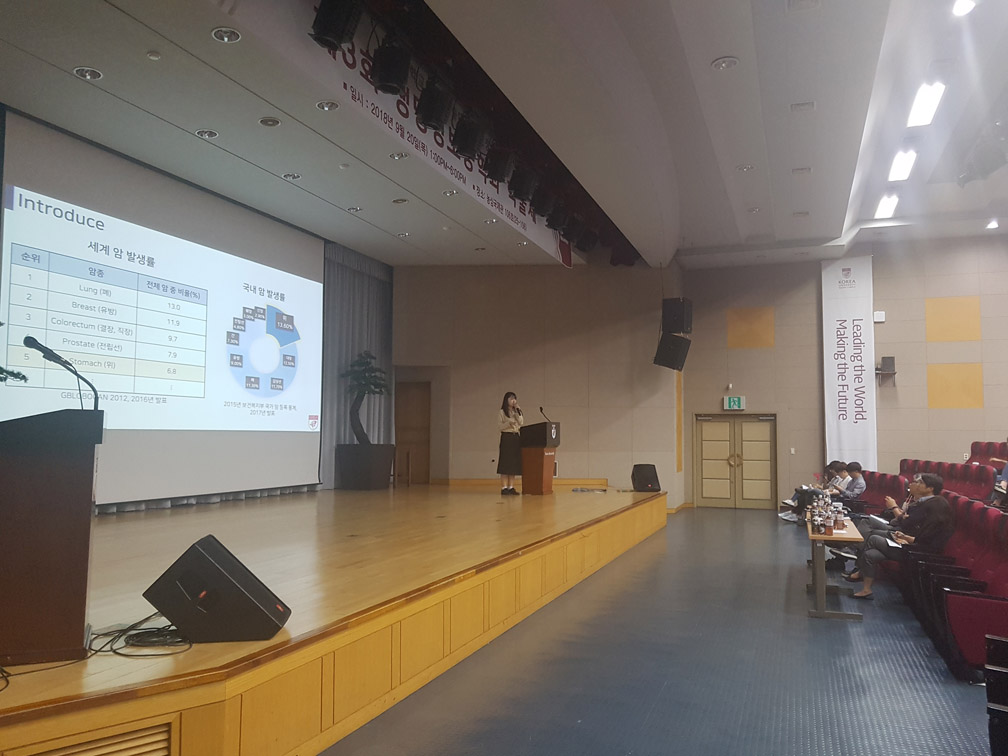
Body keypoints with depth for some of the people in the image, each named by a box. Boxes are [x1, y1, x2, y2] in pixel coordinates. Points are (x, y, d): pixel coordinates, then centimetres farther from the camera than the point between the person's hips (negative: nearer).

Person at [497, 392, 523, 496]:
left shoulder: (516, 412, 16)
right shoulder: (502, 412, 0)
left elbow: (521, 423, 3)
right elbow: (499, 427, -7)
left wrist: (518, 413, -5)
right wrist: (509, 423, -19)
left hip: (516, 438, 6)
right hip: (506, 437, -6)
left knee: (514, 464, 4)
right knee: (505, 464, -7)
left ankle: (511, 487, 7)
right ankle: (504, 488, -7)